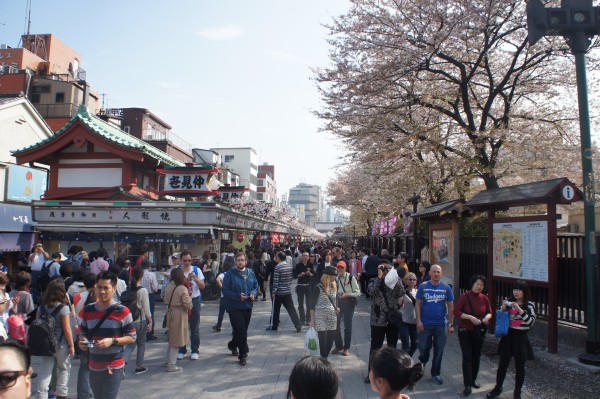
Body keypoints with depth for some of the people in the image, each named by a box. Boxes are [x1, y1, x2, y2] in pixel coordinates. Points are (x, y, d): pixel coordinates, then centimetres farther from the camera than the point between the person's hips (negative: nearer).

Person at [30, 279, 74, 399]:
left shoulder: (41, 308, 0)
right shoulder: (63, 308, -14)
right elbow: (67, 329, -12)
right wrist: (71, 345, -3)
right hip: (61, 344, -3)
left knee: (44, 375, 8)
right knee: (64, 369, 18)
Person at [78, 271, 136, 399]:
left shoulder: (122, 311, -9)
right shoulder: (87, 310, 4)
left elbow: (132, 337, -5)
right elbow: (83, 333, 16)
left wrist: (112, 341, -20)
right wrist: (82, 341, -6)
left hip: (113, 368, -5)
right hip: (93, 367, 5)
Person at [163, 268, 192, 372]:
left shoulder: (169, 287, 1)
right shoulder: (182, 289, -20)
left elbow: (166, 301, 11)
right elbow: (188, 305, -18)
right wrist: (189, 297, -1)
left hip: (170, 314, 8)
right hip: (179, 315, -8)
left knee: (171, 339, 22)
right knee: (177, 341, 2)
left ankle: (168, 360, 33)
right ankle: (171, 365, 6)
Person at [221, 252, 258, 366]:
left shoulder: (250, 273, 5)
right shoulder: (230, 274, -10)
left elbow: (256, 286, 14)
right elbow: (225, 291, -11)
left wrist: (253, 293, -8)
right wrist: (238, 296, -22)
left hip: (248, 306, 6)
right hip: (235, 307, -5)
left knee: (242, 330, 19)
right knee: (241, 331, -7)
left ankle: (232, 345, 45)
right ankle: (243, 355, 5)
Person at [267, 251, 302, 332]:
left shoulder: (278, 267, -15)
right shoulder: (289, 266, 5)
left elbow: (275, 280, -16)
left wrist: (273, 292, -10)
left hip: (279, 292, -5)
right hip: (288, 291, 5)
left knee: (276, 309, 10)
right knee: (291, 309, 5)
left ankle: (274, 326, 21)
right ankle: (298, 325, -3)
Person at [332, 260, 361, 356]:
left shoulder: (351, 278, -11)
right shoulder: (335, 278, 2)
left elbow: (358, 292, -9)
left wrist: (347, 295, -20)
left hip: (349, 303, -4)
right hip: (338, 302, 4)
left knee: (348, 325, 5)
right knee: (336, 324, 5)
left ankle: (346, 348, 20)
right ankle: (338, 345, 25)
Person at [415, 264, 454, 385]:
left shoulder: (446, 288, -1)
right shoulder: (423, 286, -3)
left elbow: (450, 307, 3)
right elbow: (418, 304, -2)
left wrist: (450, 324, 0)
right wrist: (418, 321, -9)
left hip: (441, 324, 1)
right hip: (425, 324, -1)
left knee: (439, 351, 9)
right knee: (423, 348, 10)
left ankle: (436, 373, 25)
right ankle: (421, 364, 40)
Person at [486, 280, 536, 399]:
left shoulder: (529, 305, -8)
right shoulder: (509, 302, 2)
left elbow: (531, 322, -20)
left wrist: (519, 309, -28)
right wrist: (503, 308, -11)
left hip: (520, 338, -3)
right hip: (508, 336, 3)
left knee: (519, 366, 9)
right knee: (502, 364, 11)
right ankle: (497, 388, 25)